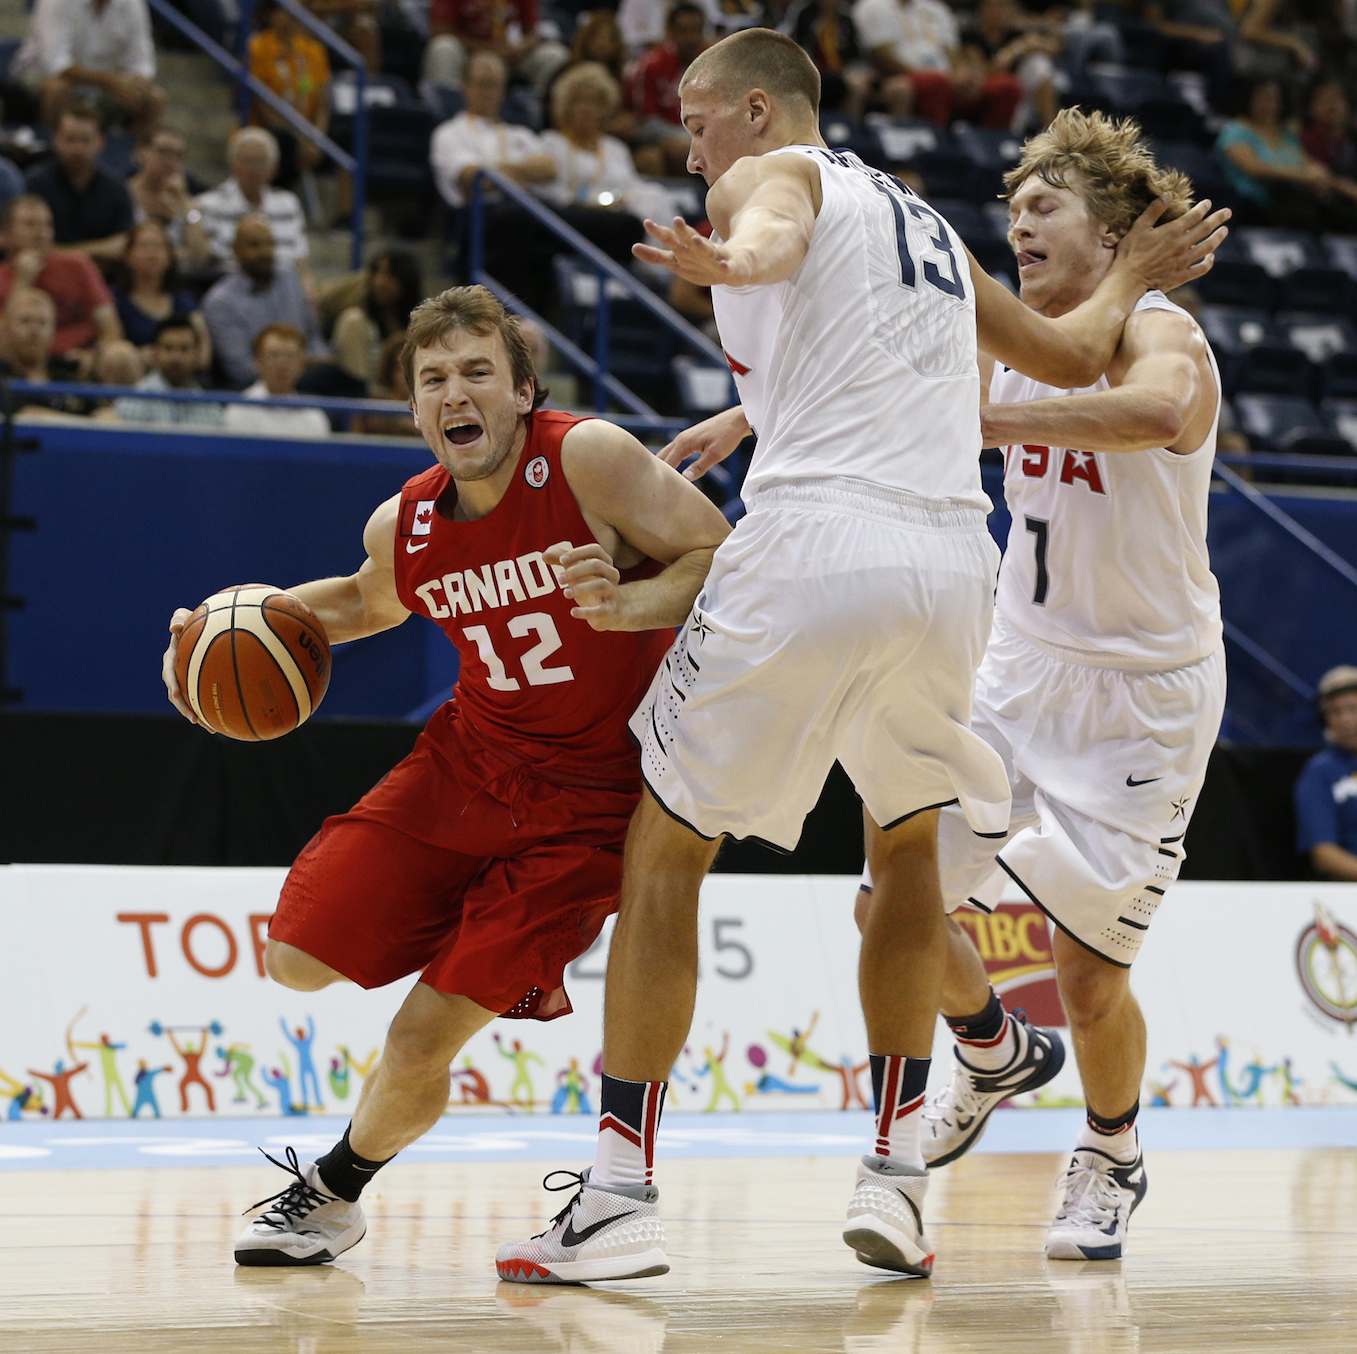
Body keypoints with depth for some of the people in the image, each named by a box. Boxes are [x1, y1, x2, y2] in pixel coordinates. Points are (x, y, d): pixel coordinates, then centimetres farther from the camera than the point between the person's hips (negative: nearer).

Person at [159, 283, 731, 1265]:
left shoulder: (587, 459, -20)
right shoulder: (404, 526, -2)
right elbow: (368, 602, 22)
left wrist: (625, 605, -36)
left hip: (589, 792, -6)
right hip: (472, 756, 6)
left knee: (421, 1046, -9)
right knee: (299, 958, 2)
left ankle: (337, 1189, 21)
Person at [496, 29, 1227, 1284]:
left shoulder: (773, 175, 7)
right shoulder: (926, 220, 27)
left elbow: (771, 235, -21)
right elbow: (1071, 356, 38)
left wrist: (728, 262, -43)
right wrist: (1129, 278, 59)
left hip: (816, 545, -6)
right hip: (954, 559, 6)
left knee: (664, 852, 6)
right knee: (908, 843, 28)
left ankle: (621, 1196, 2)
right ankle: (898, 1171, 21)